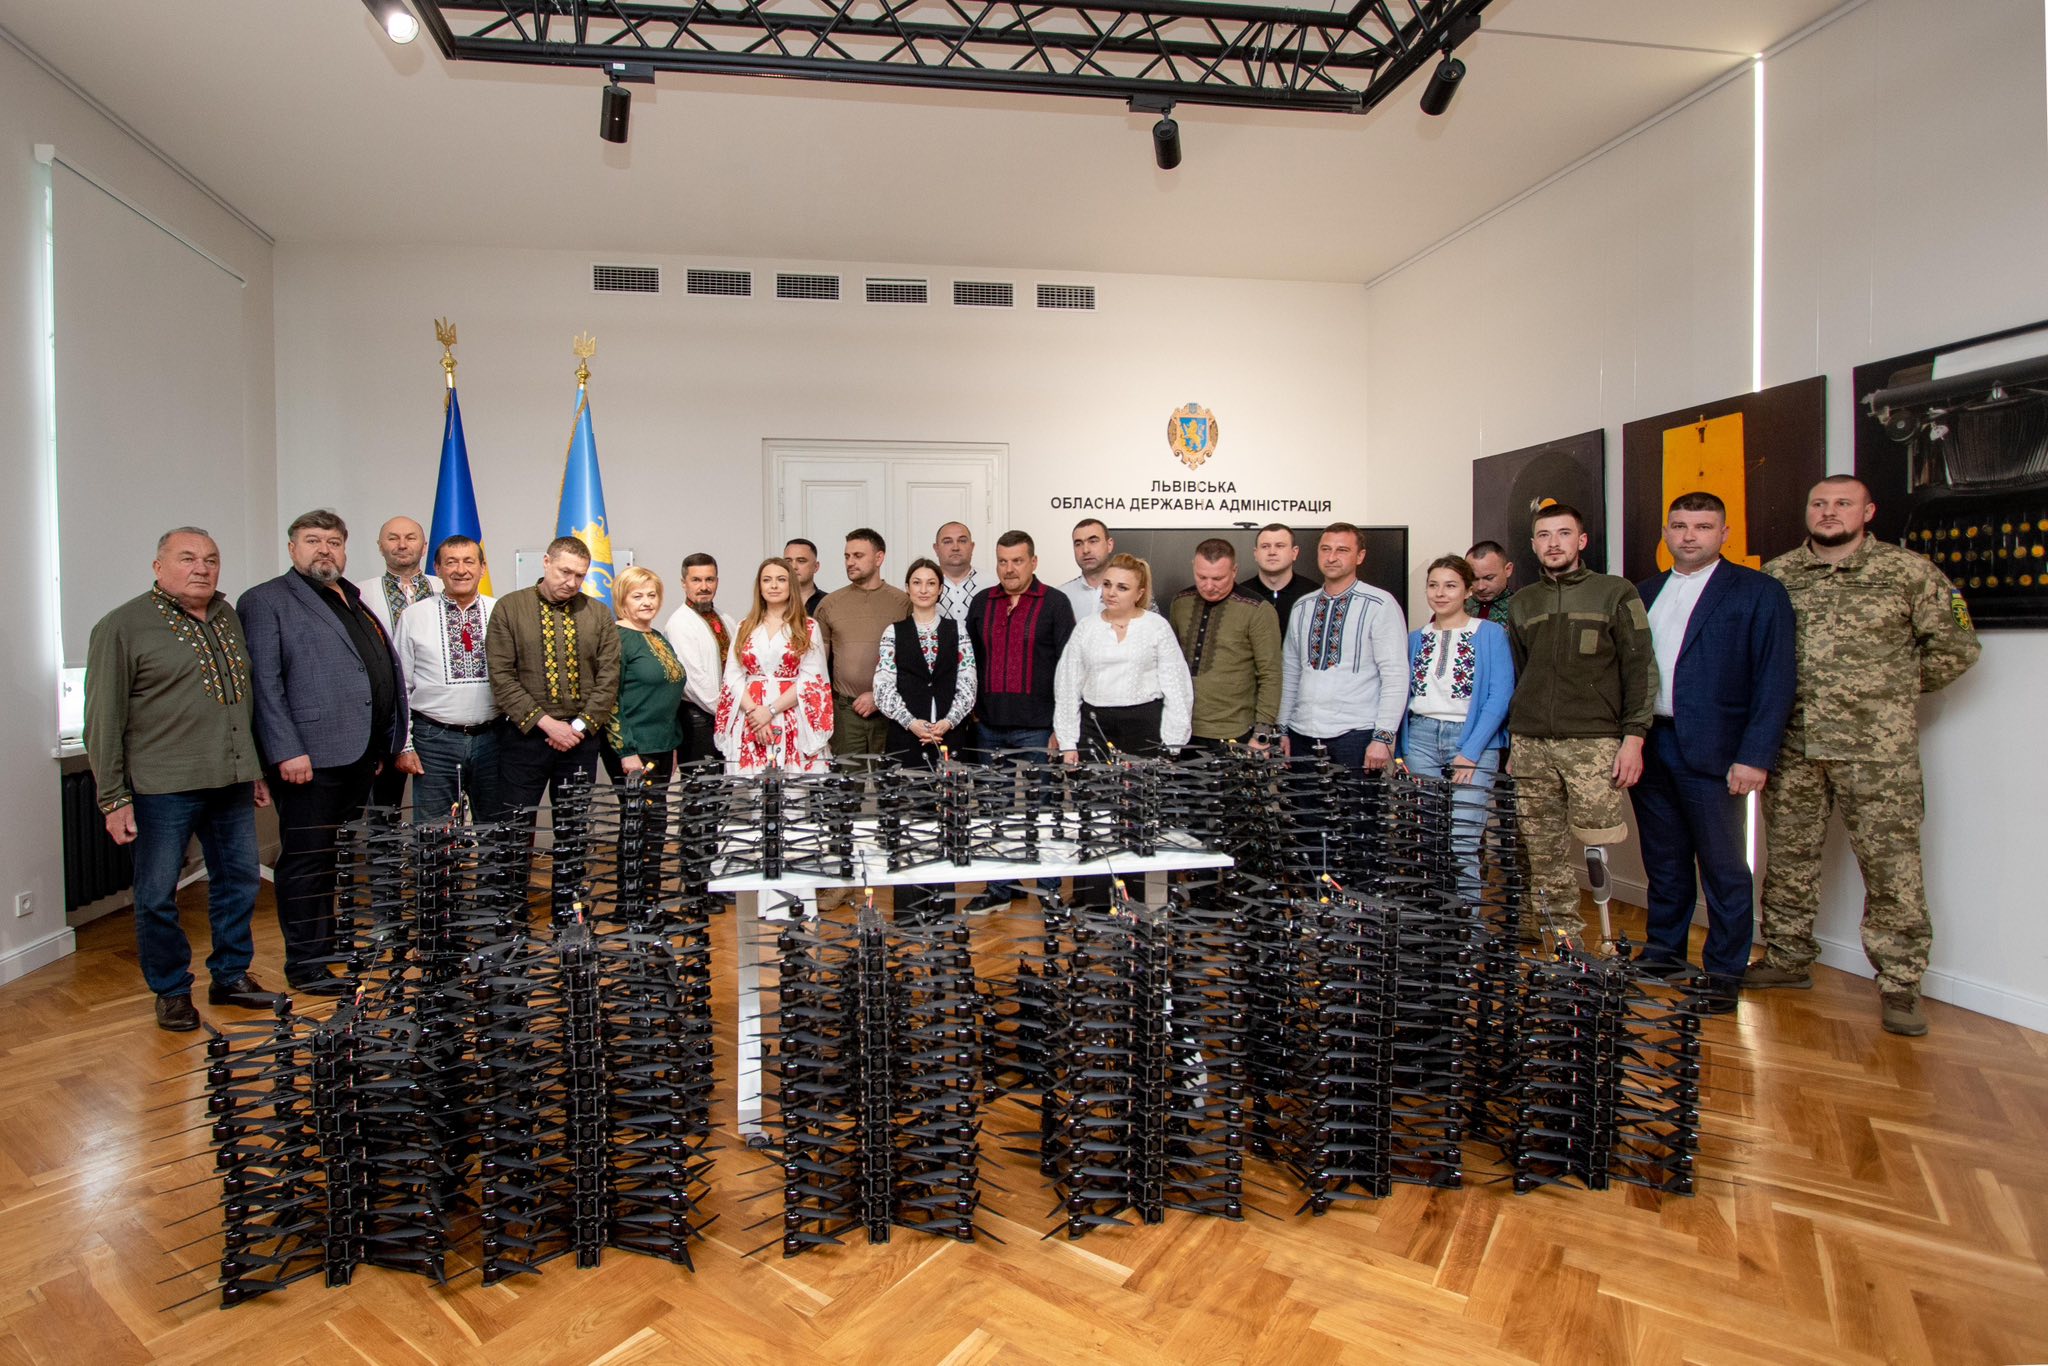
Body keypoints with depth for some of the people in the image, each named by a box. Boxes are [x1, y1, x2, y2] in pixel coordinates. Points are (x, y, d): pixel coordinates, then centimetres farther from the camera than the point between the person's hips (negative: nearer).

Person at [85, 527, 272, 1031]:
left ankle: (230, 976, 26)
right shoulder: (123, 627, -4)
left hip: (231, 782, 5)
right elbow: (103, 721, -6)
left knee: (239, 880, 12)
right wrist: (114, 798, -9)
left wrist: (255, 771, 18)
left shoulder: (229, 618, 13)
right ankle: (171, 991, 20)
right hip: (163, 786, -5)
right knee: (158, 895, 5)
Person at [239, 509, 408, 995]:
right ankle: (305, 964, 10)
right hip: (310, 756, -7)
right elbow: (264, 683, -10)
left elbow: (387, 670, 22)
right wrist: (286, 752, -17)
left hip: (361, 755, 7)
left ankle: (329, 944, 27)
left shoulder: (357, 600, 19)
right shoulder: (266, 601, -2)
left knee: (337, 858, 15)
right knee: (306, 860, 1)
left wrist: (386, 746, 17)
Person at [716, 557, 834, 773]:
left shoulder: (808, 628, 5)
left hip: (795, 725, -2)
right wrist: (753, 712, -10)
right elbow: (732, 678, 6)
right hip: (749, 724, 2)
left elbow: (811, 680, -5)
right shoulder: (745, 628, 13)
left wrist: (771, 710, -12)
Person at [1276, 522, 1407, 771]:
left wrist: (1383, 737, -14)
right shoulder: (1302, 607, 13)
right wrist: (1283, 730, 12)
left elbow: (1396, 676, -8)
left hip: (1355, 736, -4)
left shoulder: (1380, 605, -3)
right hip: (1302, 736, 4)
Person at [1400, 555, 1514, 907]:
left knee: (1462, 843, -10)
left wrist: (1471, 751, -12)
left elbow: (1500, 696, -6)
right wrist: (1400, 750, 7)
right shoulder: (1416, 638, 15)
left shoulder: (1491, 634, 2)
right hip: (1421, 738, 4)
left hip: (1472, 737, -4)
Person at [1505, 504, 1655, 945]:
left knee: (1593, 834, -11)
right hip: (1530, 744, 3)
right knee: (1542, 851, 3)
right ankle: (1561, 939, 14)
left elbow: (1641, 670, 0)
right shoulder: (1522, 603, 16)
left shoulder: (1616, 593, 4)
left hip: (1594, 742, -3)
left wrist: (1634, 737, -8)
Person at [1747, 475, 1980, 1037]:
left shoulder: (1909, 572, 1)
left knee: (1891, 866, 0)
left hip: (1877, 751, -3)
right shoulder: (1775, 575, 8)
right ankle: (1786, 960, 24)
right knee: (1788, 859, 11)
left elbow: (1955, 648, 6)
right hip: (1791, 747, 3)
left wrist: (1895, 692, 6)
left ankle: (1899, 984, 11)